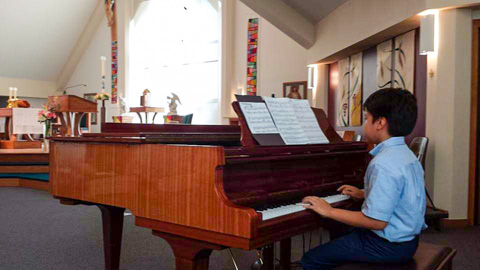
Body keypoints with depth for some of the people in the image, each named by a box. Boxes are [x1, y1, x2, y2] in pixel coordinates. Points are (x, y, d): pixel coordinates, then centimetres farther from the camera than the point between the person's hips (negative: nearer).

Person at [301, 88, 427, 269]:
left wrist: (329, 211, -21)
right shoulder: (405, 154, 4)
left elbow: (377, 221, -29)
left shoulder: (383, 164, -27)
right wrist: (364, 195, 20)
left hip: (388, 245, -10)